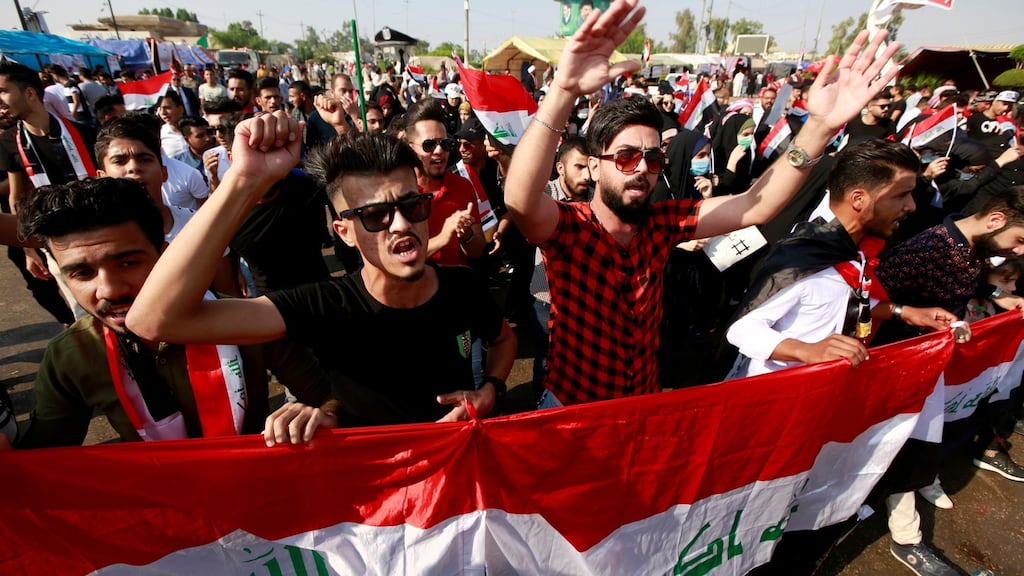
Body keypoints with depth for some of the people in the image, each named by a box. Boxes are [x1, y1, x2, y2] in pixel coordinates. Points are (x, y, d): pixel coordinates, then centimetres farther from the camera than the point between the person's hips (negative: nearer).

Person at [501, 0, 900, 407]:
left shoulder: (661, 222, -10)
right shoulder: (567, 227, -23)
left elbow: (756, 206, -16)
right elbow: (520, 201, -44)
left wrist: (820, 127, -29)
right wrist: (563, 90, -56)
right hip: (571, 407, -4)